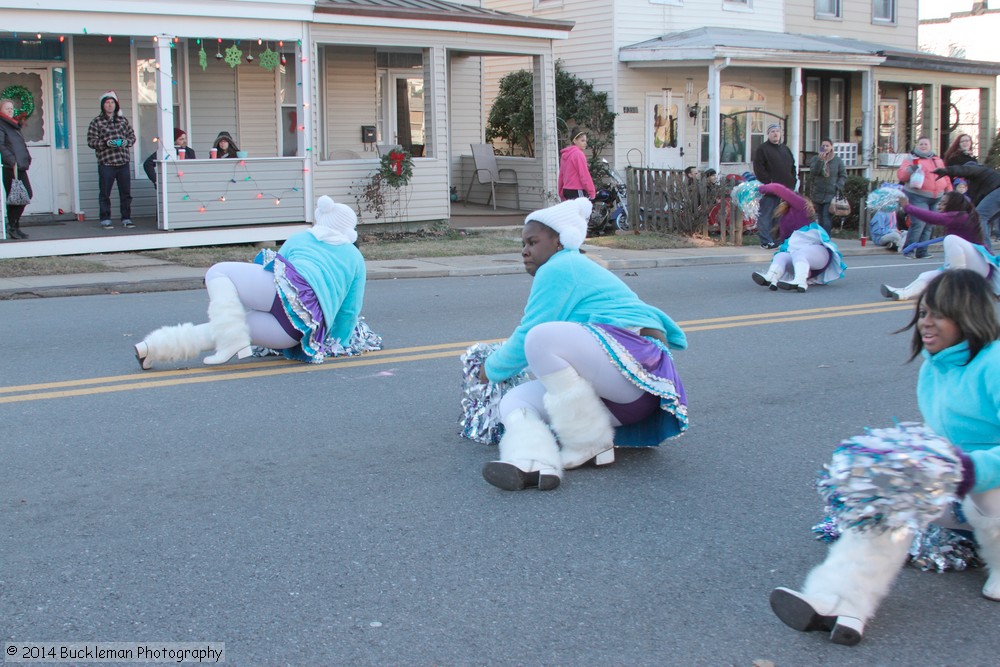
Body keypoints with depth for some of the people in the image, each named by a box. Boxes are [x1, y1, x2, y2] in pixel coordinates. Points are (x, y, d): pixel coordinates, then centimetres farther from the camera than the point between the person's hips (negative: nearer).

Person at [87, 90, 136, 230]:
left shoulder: (123, 120, 13)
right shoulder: (96, 122, 2)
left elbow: (132, 136, 16)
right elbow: (91, 140, -3)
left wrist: (126, 142, -6)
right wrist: (105, 143, -17)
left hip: (124, 162, 3)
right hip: (106, 162, -3)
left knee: (126, 192, 6)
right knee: (105, 193, 0)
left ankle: (126, 218, 14)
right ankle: (105, 220, 7)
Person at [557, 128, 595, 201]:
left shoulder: (564, 154, 14)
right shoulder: (578, 154, -11)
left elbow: (561, 175, 18)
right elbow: (584, 175, -16)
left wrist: (561, 193, 23)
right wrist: (592, 192, -12)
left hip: (566, 190, 9)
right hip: (577, 191, -9)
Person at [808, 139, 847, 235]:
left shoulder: (838, 161, 6)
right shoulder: (815, 159, 7)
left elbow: (843, 176, 8)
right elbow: (813, 172, -10)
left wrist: (838, 187, -8)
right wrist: (820, 160, -21)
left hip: (831, 195, -2)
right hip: (818, 194, 2)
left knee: (827, 218, -14)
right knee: (821, 218, 9)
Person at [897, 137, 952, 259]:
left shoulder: (938, 160, 21)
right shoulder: (911, 158, 4)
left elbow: (945, 177, 25)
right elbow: (901, 175, -6)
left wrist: (950, 192, 18)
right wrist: (910, 169, -24)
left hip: (936, 198, 6)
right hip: (917, 197, -6)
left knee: (928, 226, 5)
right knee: (919, 223, -18)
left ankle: (921, 252, 10)